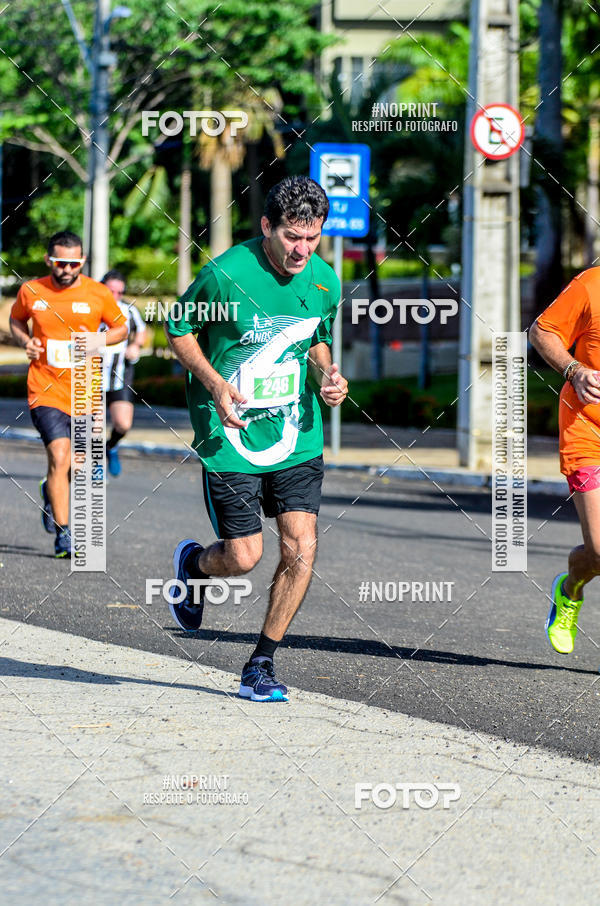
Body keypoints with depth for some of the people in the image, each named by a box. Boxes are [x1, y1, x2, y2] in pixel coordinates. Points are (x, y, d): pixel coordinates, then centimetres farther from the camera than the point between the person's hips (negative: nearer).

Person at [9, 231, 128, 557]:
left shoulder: (99, 294, -1)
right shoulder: (31, 291, 0)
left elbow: (120, 328, 12)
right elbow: (16, 320, 19)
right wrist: (25, 341, -2)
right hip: (45, 390, -1)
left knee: (78, 466, 5)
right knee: (59, 456, -15)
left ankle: (51, 491, 41)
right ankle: (63, 534, -7)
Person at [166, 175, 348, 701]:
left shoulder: (324, 282, 0)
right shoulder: (225, 274, -16)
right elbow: (180, 331, -2)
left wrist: (328, 374, -3)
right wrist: (214, 383, -17)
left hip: (297, 436, 4)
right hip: (231, 436, -4)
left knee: (301, 549, -7)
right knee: (244, 557, -2)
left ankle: (262, 664, 8)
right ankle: (194, 564, 35)